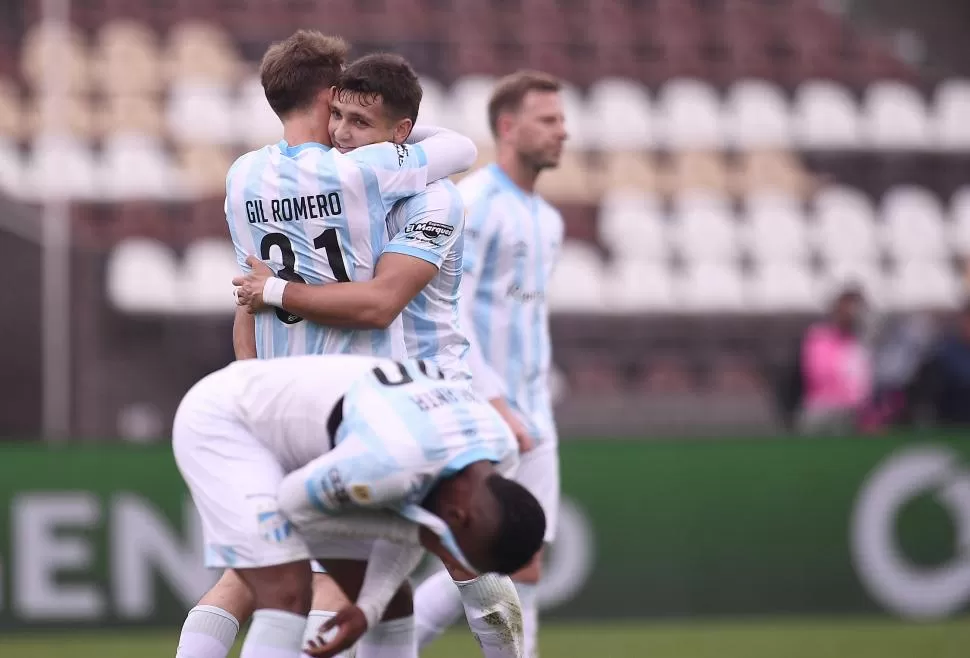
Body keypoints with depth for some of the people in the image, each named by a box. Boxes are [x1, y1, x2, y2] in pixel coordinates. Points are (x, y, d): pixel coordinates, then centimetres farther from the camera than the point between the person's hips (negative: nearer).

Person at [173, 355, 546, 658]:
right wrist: (415, 532, -23)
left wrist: (369, 608, -12)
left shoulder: (498, 450, -13)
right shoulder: (391, 461, -39)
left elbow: (408, 518, 1)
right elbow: (297, 503, -21)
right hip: (219, 420, -9)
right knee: (288, 596, -22)